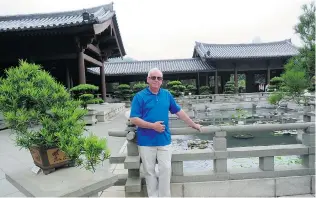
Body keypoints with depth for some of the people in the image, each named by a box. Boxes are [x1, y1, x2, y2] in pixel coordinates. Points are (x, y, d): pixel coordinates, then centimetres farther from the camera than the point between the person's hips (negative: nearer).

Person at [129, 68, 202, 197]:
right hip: (146, 142, -2)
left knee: (166, 169, 6)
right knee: (149, 171, 11)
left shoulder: (167, 95, 6)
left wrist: (193, 124, 17)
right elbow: (133, 119, -10)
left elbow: (179, 111, 14)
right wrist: (153, 126, -18)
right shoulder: (139, 96, -5)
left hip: (164, 140, 3)